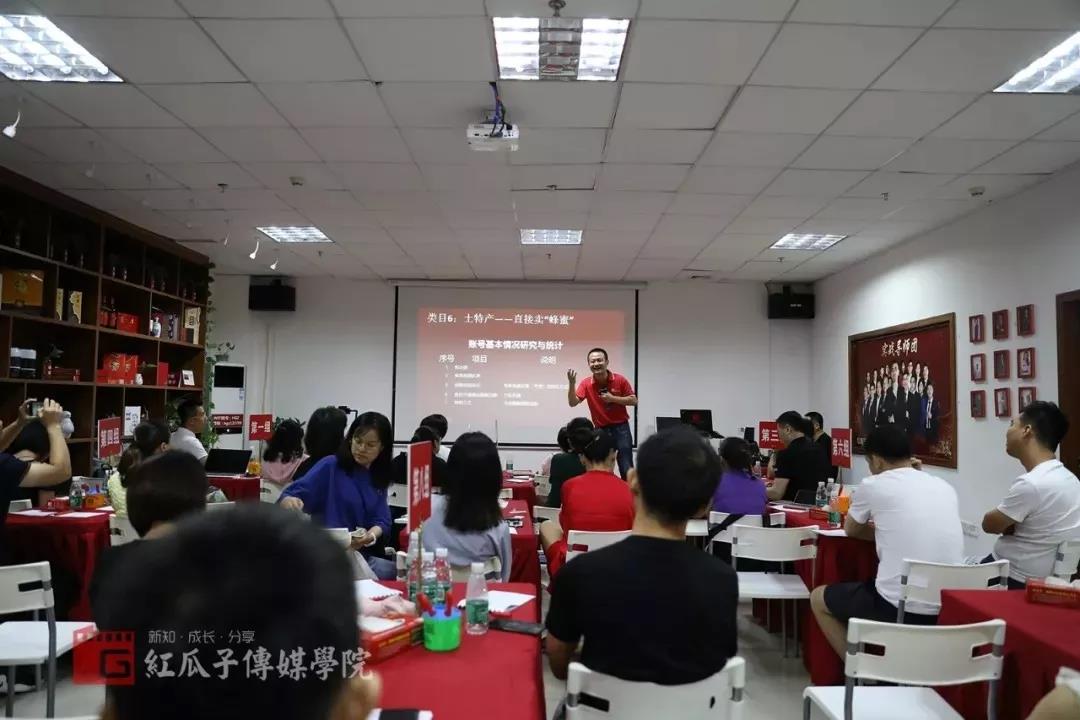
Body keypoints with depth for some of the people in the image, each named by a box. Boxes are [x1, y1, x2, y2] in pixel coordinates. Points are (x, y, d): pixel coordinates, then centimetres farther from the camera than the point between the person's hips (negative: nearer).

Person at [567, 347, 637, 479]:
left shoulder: (620, 380, -8)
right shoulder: (586, 384, -5)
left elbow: (634, 400, -4)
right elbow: (573, 403, -12)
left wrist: (613, 398, -16)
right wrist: (572, 383, -25)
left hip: (621, 427, -2)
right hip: (601, 429, 2)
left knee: (626, 469, -1)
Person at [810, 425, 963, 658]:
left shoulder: (873, 485, -3)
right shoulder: (945, 488, 10)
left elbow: (851, 530, 16)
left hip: (899, 608, -6)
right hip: (949, 608, 6)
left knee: (818, 598, 19)